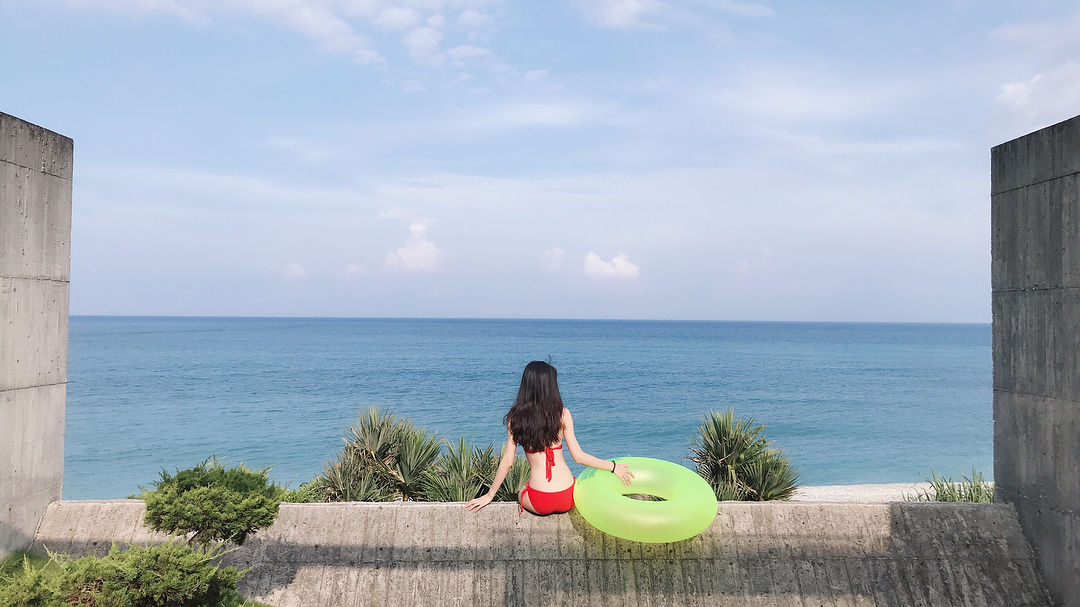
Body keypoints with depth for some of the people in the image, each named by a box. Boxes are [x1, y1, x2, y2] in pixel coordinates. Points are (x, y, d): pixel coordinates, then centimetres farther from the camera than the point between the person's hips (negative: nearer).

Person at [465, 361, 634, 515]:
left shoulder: (515, 418, -4)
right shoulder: (562, 414, -5)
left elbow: (507, 462, -3)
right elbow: (578, 456, -6)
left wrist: (490, 495, 9)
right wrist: (613, 467, 6)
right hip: (567, 498, 0)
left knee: (521, 494, 34)